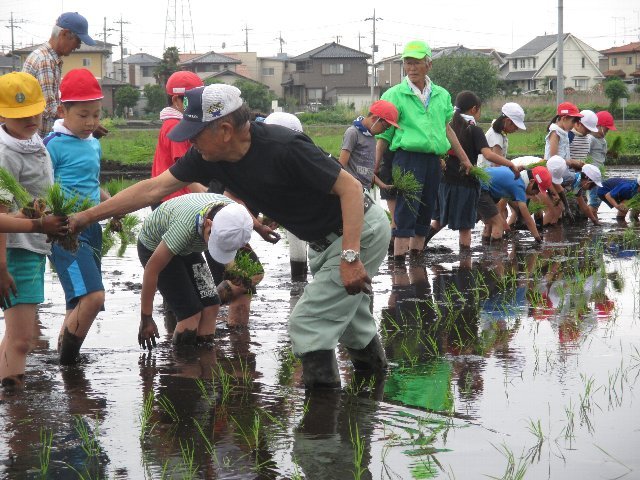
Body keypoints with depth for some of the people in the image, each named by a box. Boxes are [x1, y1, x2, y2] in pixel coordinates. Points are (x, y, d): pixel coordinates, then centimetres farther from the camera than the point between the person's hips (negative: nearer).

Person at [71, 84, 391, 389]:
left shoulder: (282, 148, -32)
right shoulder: (209, 156, -9)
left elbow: (351, 188, -29)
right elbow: (153, 189, -4)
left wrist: (350, 256, -36)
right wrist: (87, 216, -6)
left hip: (361, 231, -9)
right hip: (323, 240, 9)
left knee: (307, 326, -11)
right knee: (345, 314, 26)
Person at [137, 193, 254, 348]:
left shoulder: (232, 211, -25)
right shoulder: (185, 226, -43)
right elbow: (152, 268, -34)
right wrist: (146, 319, -28)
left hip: (187, 247, 6)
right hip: (154, 248, -6)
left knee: (211, 305, -5)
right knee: (191, 313, -15)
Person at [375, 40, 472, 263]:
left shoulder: (441, 95, 12)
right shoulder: (394, 95, -2)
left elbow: (446, 128, 23)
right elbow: (383, 136, 0)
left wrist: (463, 158, 24)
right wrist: (374, 168, -4)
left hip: (433, 159, 5)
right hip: (408, 158, -5)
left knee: (426, 209, 11)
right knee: (406, 209, -11)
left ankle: (417, 251, 21)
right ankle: (399, 256, -10)